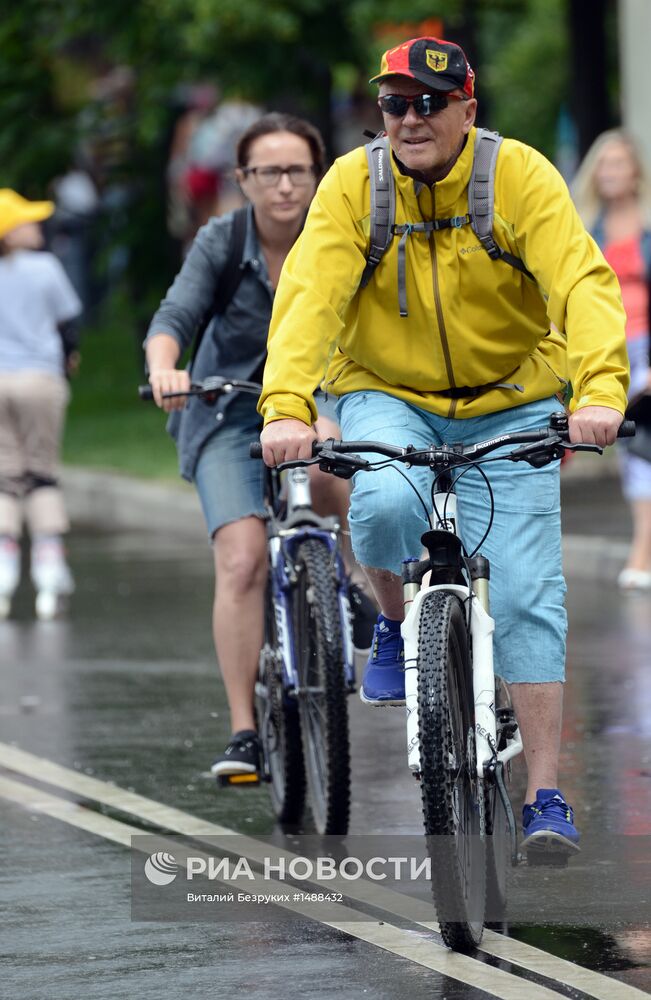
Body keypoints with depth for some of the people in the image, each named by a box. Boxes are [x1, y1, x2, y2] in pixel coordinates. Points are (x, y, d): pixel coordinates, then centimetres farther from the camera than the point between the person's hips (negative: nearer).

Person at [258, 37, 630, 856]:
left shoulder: (520, 177, -16)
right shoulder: (352, 184, -13)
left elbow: (582, 284, -27)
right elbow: (310, 294, -23)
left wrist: (600, 389, -44)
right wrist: (286, 406, -39)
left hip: (508, 404, 0)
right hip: (387, 394, 0)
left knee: (526, 595, -9)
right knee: (386, 503, -33)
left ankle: (546, 797, -3)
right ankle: (396, 618, 0)